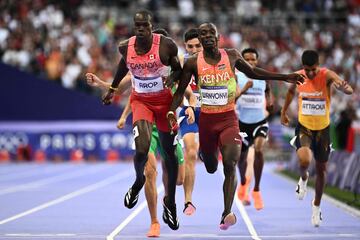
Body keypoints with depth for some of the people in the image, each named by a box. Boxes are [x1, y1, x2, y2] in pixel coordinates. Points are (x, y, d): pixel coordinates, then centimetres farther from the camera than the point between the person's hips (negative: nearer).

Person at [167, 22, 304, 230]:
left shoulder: (232, 56, -1)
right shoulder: (193, 63, -4)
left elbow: (252, 72, 15)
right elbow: (180, 91, 2)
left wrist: (285, 77, 12)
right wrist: (172, 111, -16)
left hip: (229, 119, -1)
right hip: (206, 120, 1)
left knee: (230, 166, -19)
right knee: (211, 168, 15)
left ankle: (227, 213, -20)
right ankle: (205, 152, 55)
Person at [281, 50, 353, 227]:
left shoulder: (327, 75, -20)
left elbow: (349, 91, -36)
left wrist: (343, 87, -59)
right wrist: (283, 112, 20)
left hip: (323, 129, 0)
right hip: (304, 127, 0)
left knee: (321, 169, 11)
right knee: (304, 160, -26)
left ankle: (316, 206, 33)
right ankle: (303, 179, 10)